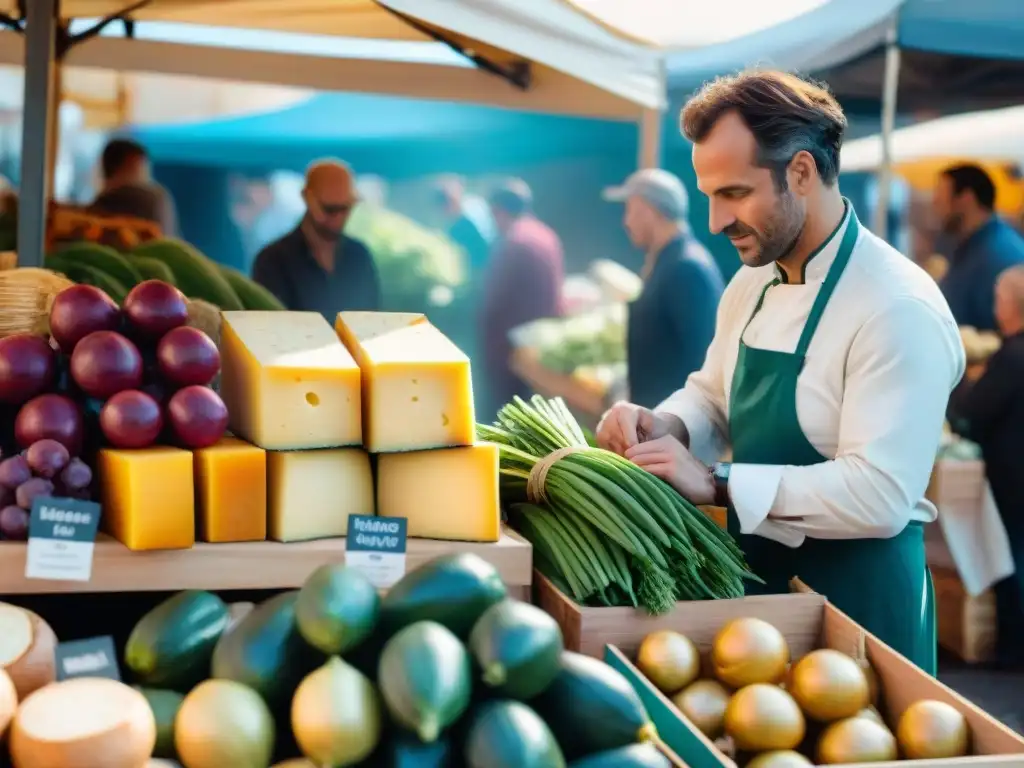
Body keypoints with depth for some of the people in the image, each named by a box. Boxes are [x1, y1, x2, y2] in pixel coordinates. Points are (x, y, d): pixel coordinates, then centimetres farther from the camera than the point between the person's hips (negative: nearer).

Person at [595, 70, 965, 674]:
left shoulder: (900, 309, -22)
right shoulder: (752, 283, 5)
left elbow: (879, 494, -28)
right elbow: (714, 397, 16)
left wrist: (716, 484, -28)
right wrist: (664, 427, -6)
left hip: (858, 596, -7)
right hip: (759, 576, 8)